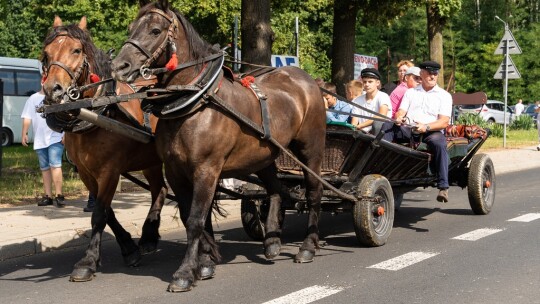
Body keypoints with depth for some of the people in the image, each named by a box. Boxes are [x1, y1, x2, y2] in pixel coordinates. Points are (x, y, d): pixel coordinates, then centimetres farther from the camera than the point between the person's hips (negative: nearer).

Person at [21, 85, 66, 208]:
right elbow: (27, 118, 8)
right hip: (39, 141, 4)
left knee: (55, 165, -14)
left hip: (56, 138, -4)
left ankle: (59, 195, -13)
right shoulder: (33, 99, 11)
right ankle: (48, 196, 15)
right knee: (45, 168, 9)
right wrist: (24, 134, -2)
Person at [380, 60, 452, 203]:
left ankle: (443, 187, -39)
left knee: (439, 143, -36)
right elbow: (400, 112, 12)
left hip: (432, 132, -3)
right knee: (388, 126, -23)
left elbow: (444, 122, -1)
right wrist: (398, 118, -15)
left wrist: (426, 127, -20)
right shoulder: (410, 92, 24)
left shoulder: (444, 95, 13)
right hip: (408, 130, 3)